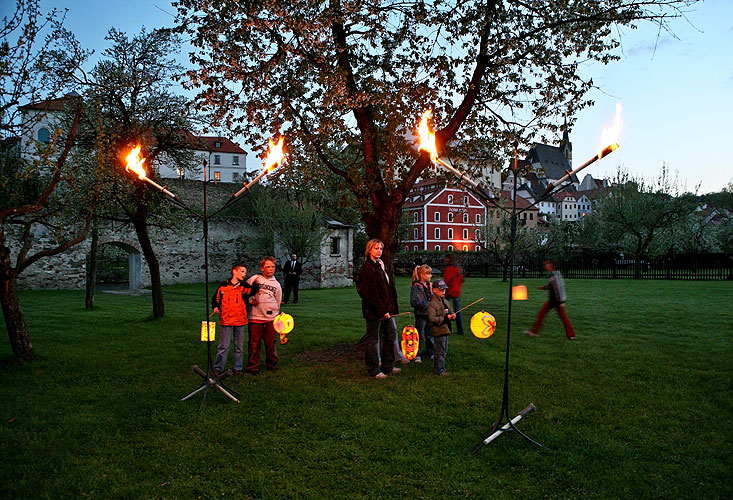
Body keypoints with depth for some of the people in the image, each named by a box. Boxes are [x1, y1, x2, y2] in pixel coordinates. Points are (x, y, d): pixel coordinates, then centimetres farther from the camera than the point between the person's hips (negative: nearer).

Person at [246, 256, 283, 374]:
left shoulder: (276, 284, 12)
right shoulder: (255, 279, 3)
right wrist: (251, 300, -8)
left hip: (271, 318, 2)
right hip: (255, 317, -2)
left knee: (271, 343, 7)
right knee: (254, 343, 1)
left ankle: (272, 363, 25)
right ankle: (253, 366, 13)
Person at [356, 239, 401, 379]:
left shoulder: (382, 265, 14)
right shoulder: (367, 267, -14)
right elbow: (371, 292, -19)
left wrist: (391, 307, 11)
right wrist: (382, 310, -20)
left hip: (386, 308, 9)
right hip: (374, 310, -9)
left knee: (391, 334, 15)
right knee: (373, 339, 2)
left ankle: (388, 366, 27)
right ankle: (373, 370, 12)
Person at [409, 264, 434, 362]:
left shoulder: (429, 285, 6)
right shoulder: (416, 287, -13)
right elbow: (413, 302, -17)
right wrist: (426, 304, -21)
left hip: (430, 314, 6)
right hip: (421, 315, -6)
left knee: (430, 335, 15)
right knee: (419, 336, 4)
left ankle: (430, 352, 29)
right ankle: (417, 355, 16)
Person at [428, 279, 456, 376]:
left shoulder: (445, 301, 12)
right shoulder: (432, 304, -16)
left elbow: (449, 312, 24)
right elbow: (432, 319, -22)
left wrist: (452, 315, 0)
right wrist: (444, 318, -24)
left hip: (445, 330, 9)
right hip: (438, 331, -9)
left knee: (444, 351, 17)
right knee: (439, 351, -2)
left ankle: (441, 368, 28)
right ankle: (438, 370, 7)